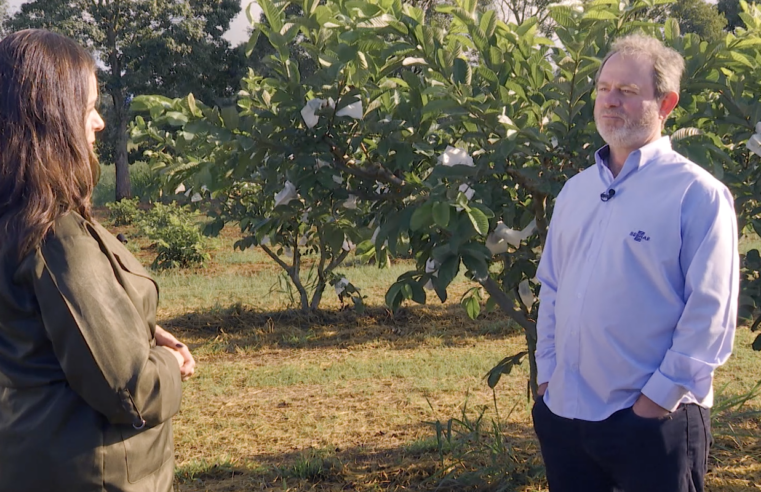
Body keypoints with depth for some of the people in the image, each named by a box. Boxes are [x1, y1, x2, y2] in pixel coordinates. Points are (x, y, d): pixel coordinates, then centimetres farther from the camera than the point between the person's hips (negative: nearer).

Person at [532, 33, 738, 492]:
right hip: (564, 414, 6)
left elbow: (711, 313, -13)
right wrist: (547, 373, 9)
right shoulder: (575, 191, 11)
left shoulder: (697, 193, -9)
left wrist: (661, 396, -14)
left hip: (652, 421, -6)